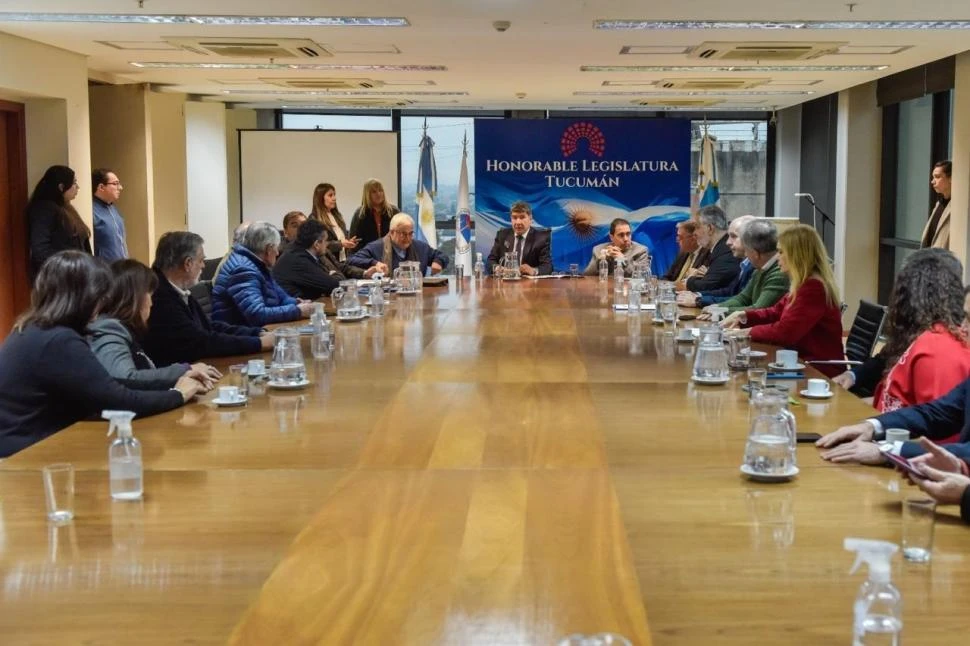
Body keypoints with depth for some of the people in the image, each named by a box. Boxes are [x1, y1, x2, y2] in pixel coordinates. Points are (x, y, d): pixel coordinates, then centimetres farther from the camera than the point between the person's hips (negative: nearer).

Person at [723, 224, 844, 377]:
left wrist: (750, 331, -11)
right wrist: (744, 316, 3)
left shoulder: (813, 288, -22)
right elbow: (776, 312, 18)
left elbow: (784, 332, -24)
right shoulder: (804, 284, 10)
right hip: (803, 360, 9)